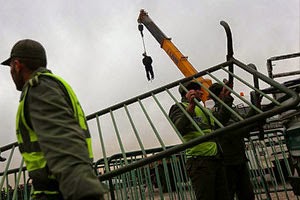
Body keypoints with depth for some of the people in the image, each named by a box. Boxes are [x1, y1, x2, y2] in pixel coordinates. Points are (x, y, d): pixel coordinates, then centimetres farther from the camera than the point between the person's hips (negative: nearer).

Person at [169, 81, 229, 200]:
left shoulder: (204, 110, 30)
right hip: (199, 160, -8)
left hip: (216, 160, 8)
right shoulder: (179, 107, 4)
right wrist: (191, 107, -31)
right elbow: (180, 127, -18)